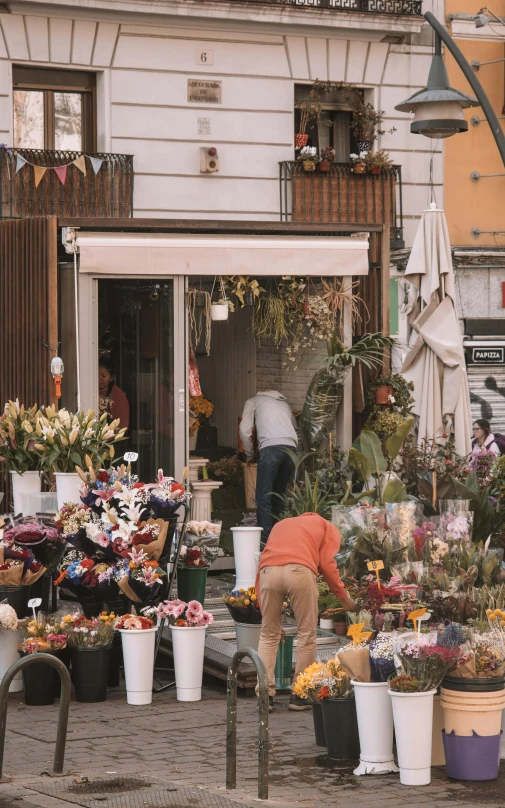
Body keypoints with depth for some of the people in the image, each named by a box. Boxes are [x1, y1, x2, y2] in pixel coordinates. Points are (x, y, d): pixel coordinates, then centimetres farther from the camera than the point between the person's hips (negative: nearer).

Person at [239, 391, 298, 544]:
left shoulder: (253, 401, 21)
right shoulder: (284, 403, 35)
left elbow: (245, 431, 11)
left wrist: (249, 454, 22)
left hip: (271, 447, -5)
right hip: (291, 447, 5)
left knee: (263, 497, -6)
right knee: (279, 496, 13)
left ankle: (265, 539, -16)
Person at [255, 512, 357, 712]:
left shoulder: (280, 525, 39)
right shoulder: (328, 527, 28)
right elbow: (326, 564, 12)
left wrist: (262, 606, 32)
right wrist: (343, 596, 22)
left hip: (268, 570, 3)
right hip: (299, 571, -3)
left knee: (268, 635, 16)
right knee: (307, 634, 11)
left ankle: (265, 695, 11)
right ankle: (299, 695, 13)